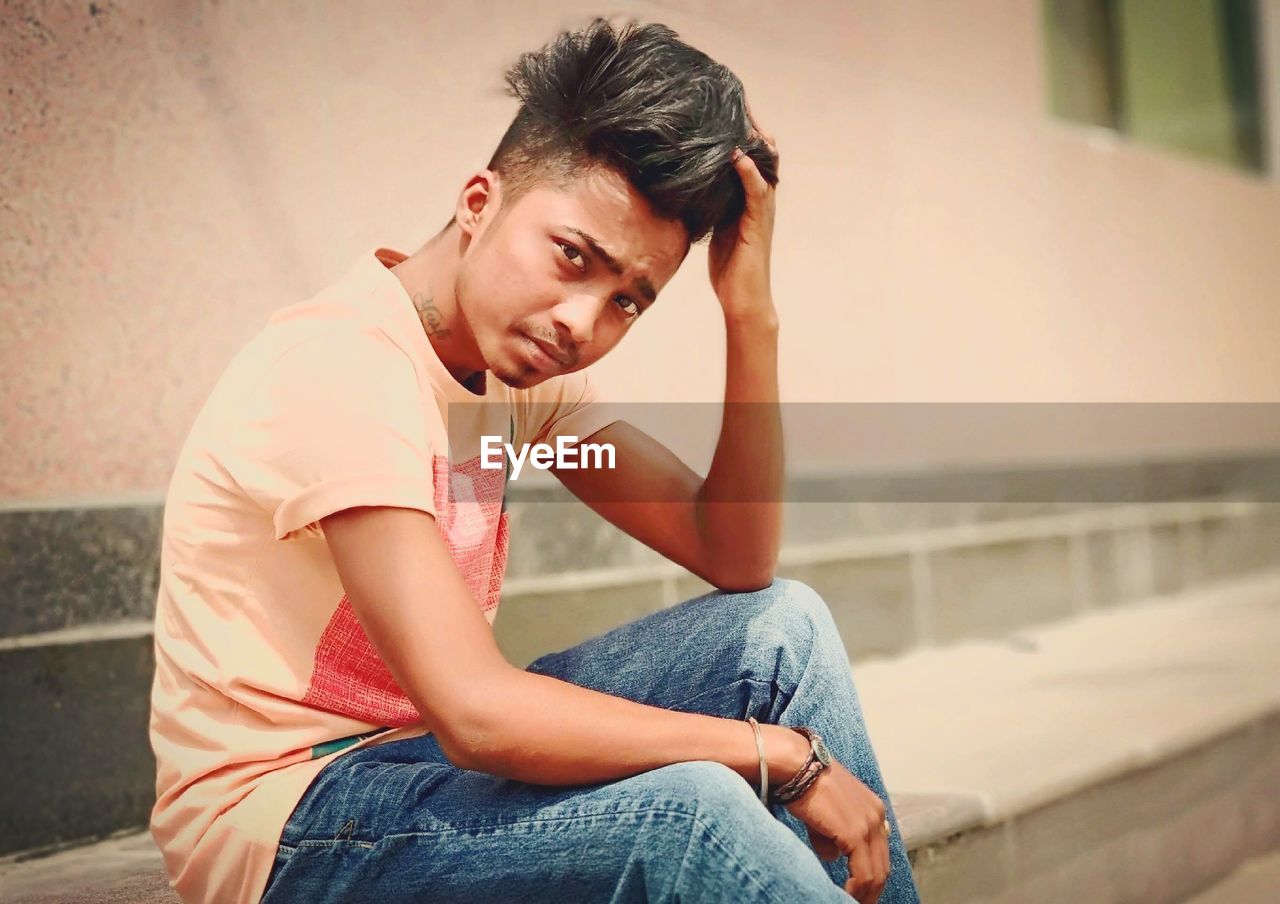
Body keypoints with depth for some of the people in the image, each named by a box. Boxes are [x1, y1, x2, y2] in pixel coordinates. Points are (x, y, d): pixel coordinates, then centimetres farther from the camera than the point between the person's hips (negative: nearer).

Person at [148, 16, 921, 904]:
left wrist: (751, 315, -12)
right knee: (681, 808, -30)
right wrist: (784, 753, -23)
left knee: (783, 626, 0)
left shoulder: (526, 352, 2)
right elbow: (478, 714, -32)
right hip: (280, 815, -8)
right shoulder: (344, 370, -24)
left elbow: (736, 558, 0)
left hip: (429, 746, 9)